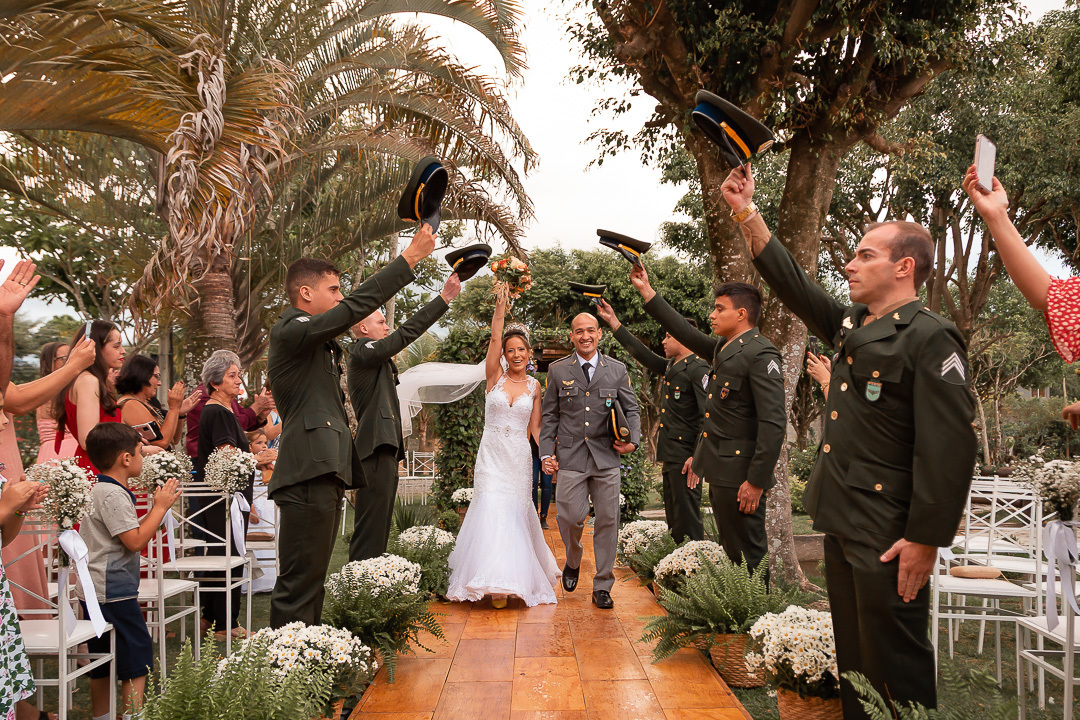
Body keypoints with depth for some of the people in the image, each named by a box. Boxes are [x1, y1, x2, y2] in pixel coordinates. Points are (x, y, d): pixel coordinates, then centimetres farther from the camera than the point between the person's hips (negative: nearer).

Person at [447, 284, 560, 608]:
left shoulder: (534, 386, 6)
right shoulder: (495, 377, 1)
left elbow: (535, 427, 7)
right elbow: (494, 338, -13)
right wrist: (501, 304, -21)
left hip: (519, 457, 1)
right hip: (492, 454, -1)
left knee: (515, 512, 4)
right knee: (491, 510, -9)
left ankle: (519, 576, 18)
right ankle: (497, 582, -5)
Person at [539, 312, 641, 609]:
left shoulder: (617, 370, 8)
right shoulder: (557, 370, 6)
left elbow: (631, 410, 11)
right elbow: (550, 416, 8)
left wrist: (633, 441, -6)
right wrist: (546, 453, 1)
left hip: (607, 458, 1)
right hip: (570, 459, -1)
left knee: (608, 520, 3)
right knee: (570, 516, -7)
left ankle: (602, 586, 16)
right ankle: (573, 561, 26)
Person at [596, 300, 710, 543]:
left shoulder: (698, 369, -13)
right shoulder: (670, 367, 16)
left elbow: (708, 416, -19)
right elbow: (641, 353, 25)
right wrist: (613, 322, 24)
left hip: (686, 458, -10)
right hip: (670, 458, 10)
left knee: (688, 522, -9)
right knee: (674, 522, 14)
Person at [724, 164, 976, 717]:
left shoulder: (930, 338, -14)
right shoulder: (849, 325, 11)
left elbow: (948, 449, -19)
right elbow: (790, 282, 18)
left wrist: (925, 540, -20)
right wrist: (746, 211, 12)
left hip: (888, 535, -8)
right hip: (841, 523, 9)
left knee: (895, 664, 1)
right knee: (852, 649, 18)